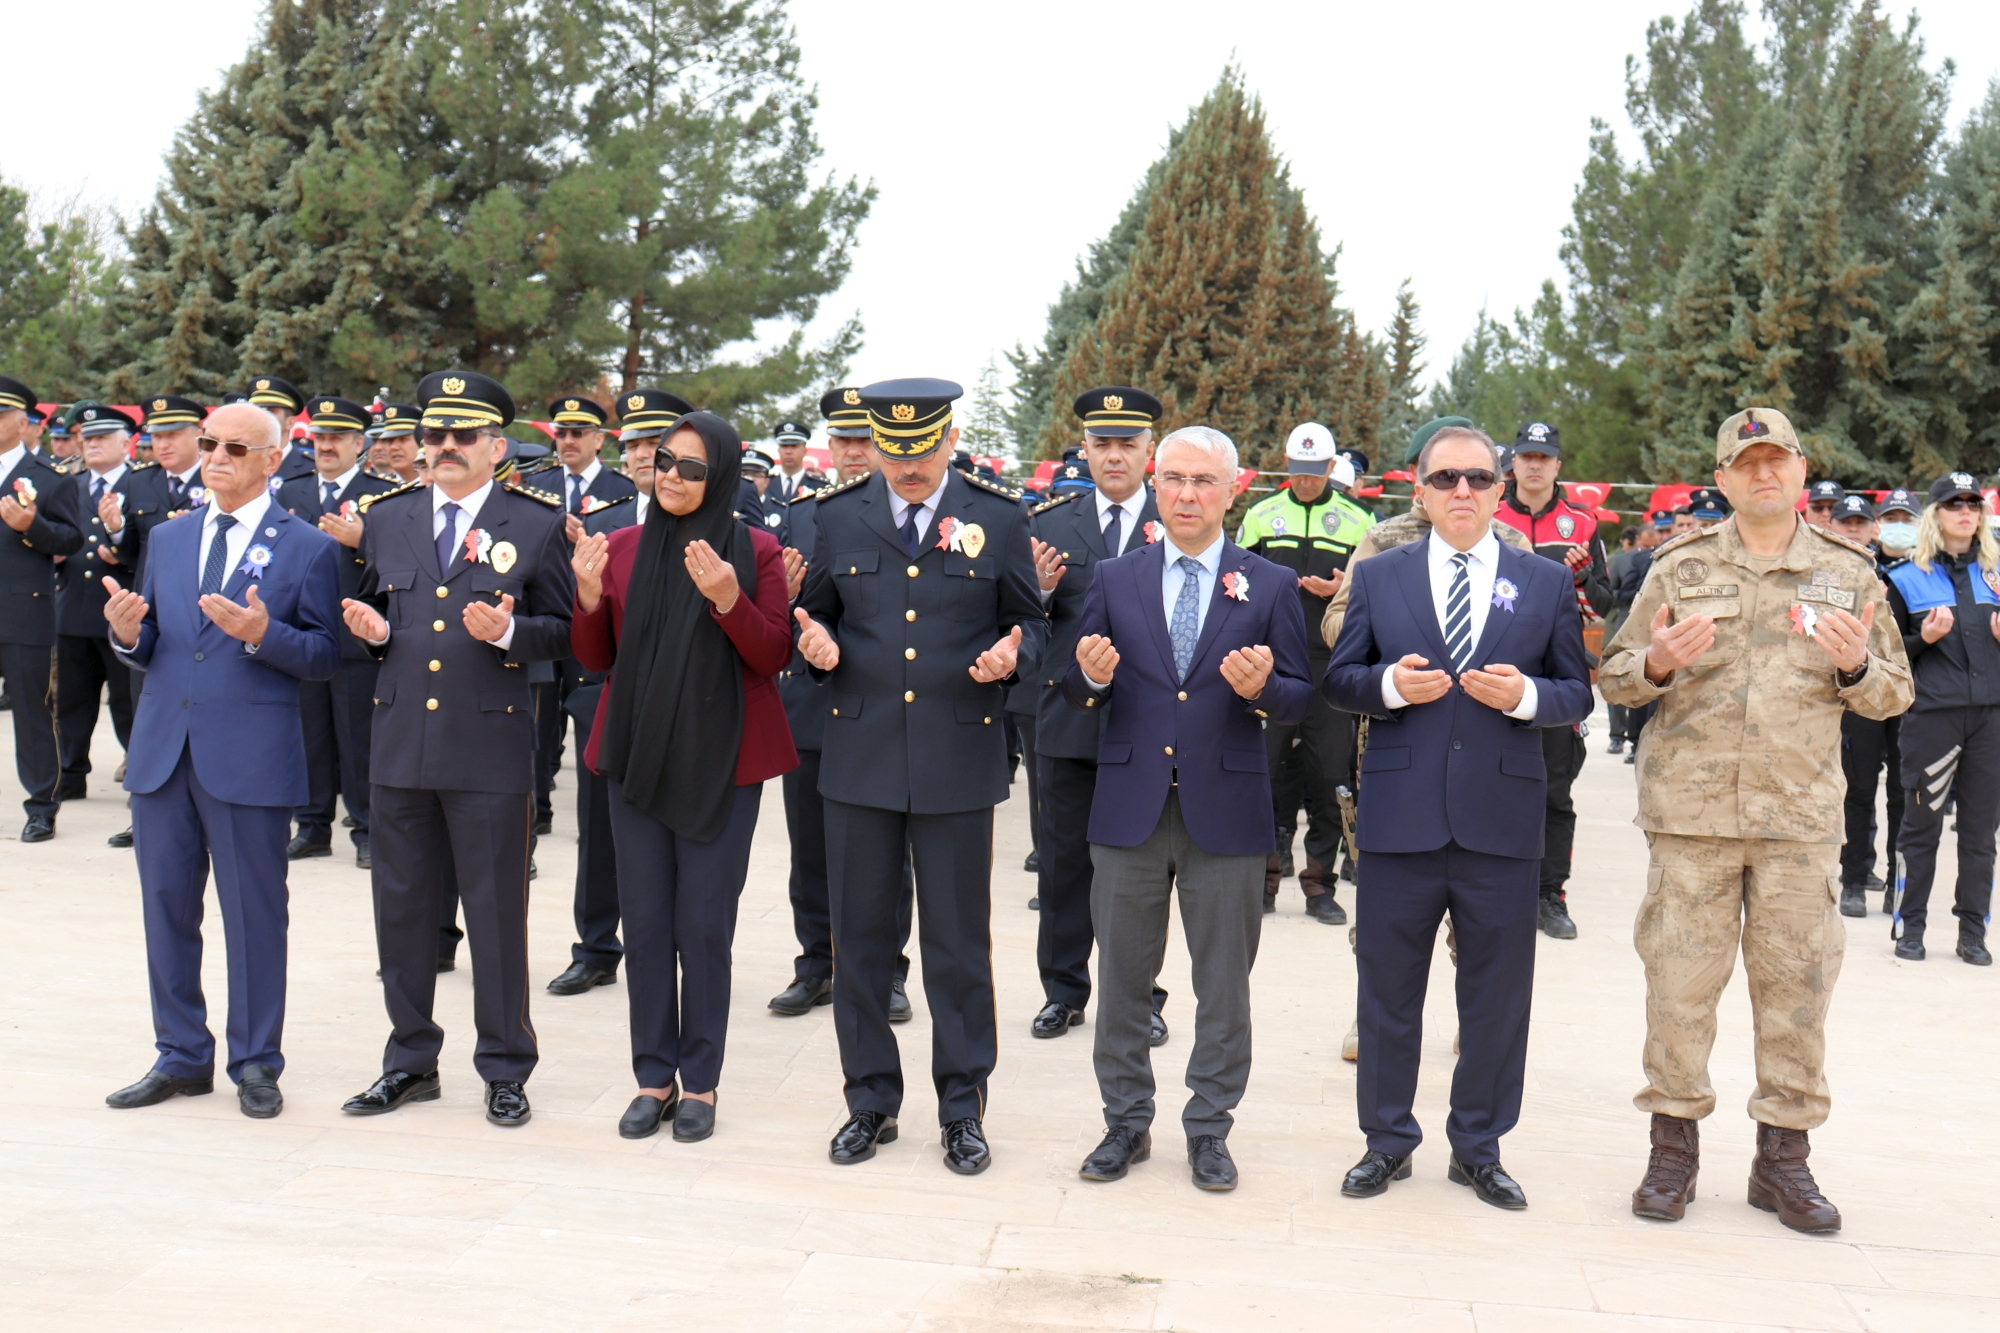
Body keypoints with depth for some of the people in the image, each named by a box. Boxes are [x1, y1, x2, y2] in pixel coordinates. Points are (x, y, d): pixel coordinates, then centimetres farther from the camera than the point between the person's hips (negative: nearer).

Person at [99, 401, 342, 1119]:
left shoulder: (307, 548, 0)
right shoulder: (168, 538, 15)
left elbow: (326, 653, -4)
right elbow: (147, 649, 16)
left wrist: (264, 634, -21)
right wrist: (128, 633, -7)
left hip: (250, 758, -5)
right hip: (162, 754, 5)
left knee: (255, 916, 2)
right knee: (166, 909, 11)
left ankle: (256, 1064, 15)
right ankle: (182, 1057, 25)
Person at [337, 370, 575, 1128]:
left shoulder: (536, 525, 0)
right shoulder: (387, 518, 11)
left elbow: (563, 632, 0)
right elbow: (376, 613, 19)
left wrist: (509, 631, -19)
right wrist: (373, 630, -3)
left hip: (490, 750, -4)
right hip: (399, 744, 4)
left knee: (497, 914, 4)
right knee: (401, 907, 12)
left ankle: (504, 1069, 18)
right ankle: (411, 1061, 27)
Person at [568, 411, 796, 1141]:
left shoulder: (755, 551, -3)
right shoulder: (623, 547, 5)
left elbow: (774, 656, -7)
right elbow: (596, 659, 7)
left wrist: (727, 599, -23)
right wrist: (589, 596, -11)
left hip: (721, 760, -3)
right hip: (637, 756, 3)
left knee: (704, 928, 2)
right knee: (644, 925, 7)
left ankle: (700, 1084, 16)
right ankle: (654, 1079, 21)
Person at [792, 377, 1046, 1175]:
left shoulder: (998, 518, 2)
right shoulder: (837, 517, 6)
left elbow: (1029, 620, 8)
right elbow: (816, 613, 15)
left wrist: (1011, 653, -13)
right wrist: (818, 644, -7)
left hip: (959, 756, -2)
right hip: (859, 755, 2)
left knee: (959, 941, 6)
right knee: (860, 936, 9)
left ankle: (962, 1108, 20)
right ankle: (870, 1100, 24)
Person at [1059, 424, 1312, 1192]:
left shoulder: (1271, 586, 3)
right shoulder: (1114, 579, 6)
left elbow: (1302, 700, 1)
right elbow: (1078, 696, 5)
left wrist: (1264, 689, -20)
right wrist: (1091, 676, -17)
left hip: (1226, 810, -1)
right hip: (1129, 806, 1)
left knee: (1224, 983, 9)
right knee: (1122, 977, 10)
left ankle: (1209, 1127, 25)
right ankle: (1126, 1121, 26)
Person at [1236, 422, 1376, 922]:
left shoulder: (1358, 520, 9)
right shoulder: (1261, 515, 12)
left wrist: (1344, 590, -9)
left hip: (1331, 663, -1)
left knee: (1329, 776, 0)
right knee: (1267, 769, 2)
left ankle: (1320, 885, 10)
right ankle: (1265, 879, 12)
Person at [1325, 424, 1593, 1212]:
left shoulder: (1548, 583, 8)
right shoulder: (1377, 577, 7)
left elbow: (1577, 693, 7)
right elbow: (1338, 680, 6)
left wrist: (1526, 695, -14)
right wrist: (1390, 684, -14)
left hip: (1502, 820, 0)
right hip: (1400, 815, 0)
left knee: (1497, 993, 8)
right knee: (1388, 985, 8)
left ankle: (1479, 1148, 24)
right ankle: (1387, 1141, 23)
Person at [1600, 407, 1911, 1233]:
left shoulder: (1849, 574, 10)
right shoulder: (1681, 568, 6)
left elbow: (1895, 695, 13)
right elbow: (1612, 676, 8)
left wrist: (1856, 666, -9)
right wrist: (1656, 664, -13)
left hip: (1800, 815, 1)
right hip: (1691, 809, -1)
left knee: (1796, 983, 5)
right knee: (1680, 978, 2)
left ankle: (1783, 1157, 19)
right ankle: (1674, 1148, 16)